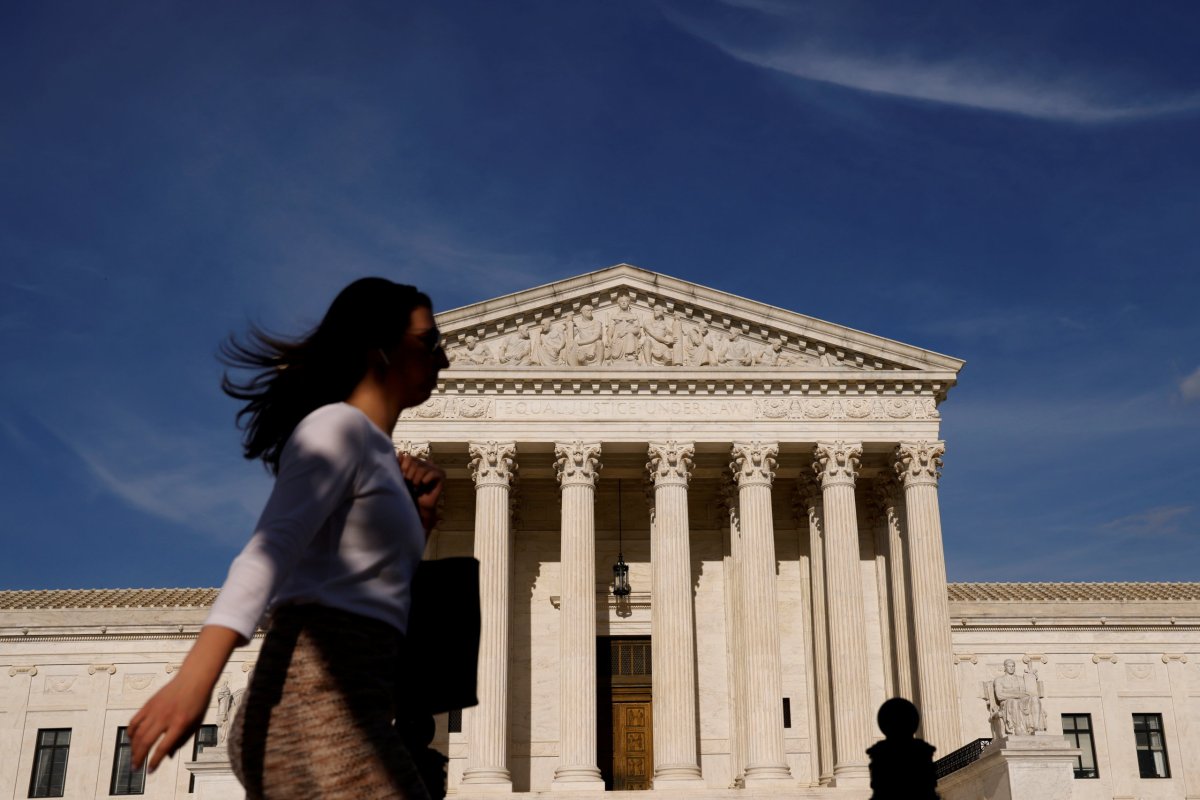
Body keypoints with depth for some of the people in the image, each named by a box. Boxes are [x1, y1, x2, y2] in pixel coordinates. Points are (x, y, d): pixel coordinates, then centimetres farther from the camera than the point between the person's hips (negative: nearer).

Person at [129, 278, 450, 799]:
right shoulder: (337, 425, -3)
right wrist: (195, 675, -32)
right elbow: (271, 547, -19)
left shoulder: (377, 451, 25)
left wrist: (423, 510, 15)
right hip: (320, 703, -10)